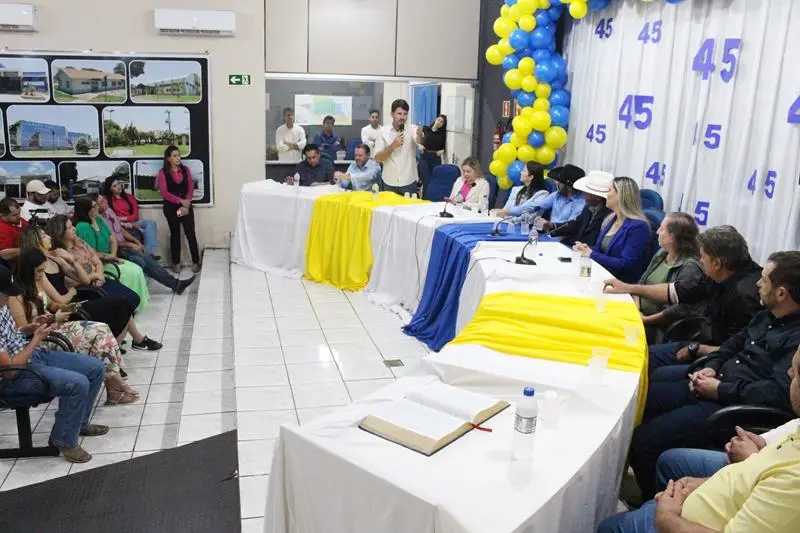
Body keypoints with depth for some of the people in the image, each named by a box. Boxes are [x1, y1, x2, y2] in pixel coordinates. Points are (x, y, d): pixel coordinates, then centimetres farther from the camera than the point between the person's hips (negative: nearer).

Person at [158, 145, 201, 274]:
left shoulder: (185, 169, 5)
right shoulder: (163, 172, -4)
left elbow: (191, 188, 1)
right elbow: (164, 192, -11)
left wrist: (186, 204, -11)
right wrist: (180, 201, -18)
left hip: (186, 205, 2)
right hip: (171, 207, -2)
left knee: (190, 233, -2)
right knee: (175, 234, 7)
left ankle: (196, 262, 5)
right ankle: (176, 263, 15)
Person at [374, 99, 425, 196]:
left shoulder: (412, 129, -4)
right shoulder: (383, 131, -2)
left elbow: (419, 141, -27)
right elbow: (377, 158, -5)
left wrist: (420, 135, -49)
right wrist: (392, 146, -20)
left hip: (409, 182, -1)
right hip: (389, 183, 1)